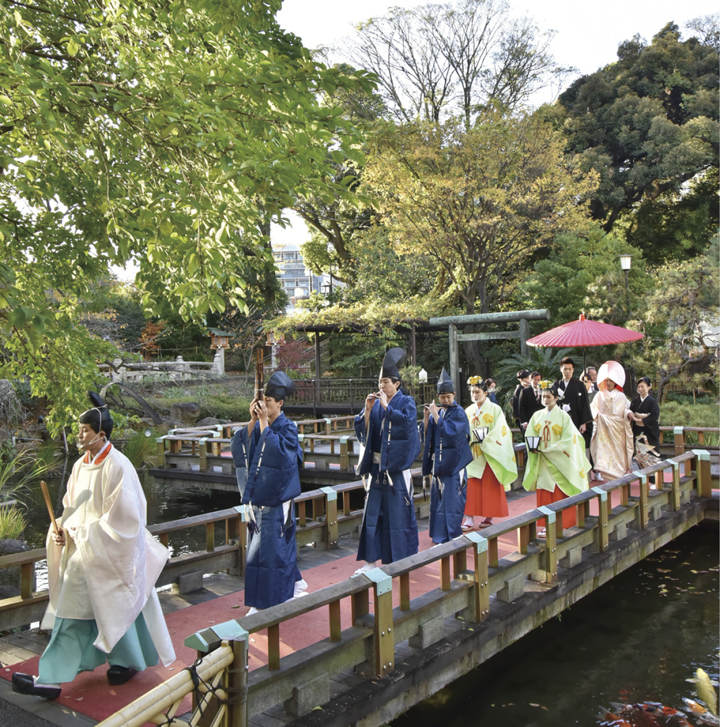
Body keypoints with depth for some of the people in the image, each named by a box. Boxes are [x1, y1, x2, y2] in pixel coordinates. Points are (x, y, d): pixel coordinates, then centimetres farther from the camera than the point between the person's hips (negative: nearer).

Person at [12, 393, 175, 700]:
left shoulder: (117, 467, -19)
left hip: (108, 553, -7)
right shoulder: (81, 465, 5)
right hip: (83, 550, 7)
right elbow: (72, 506, 13)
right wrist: (62, 529, -5)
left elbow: (121, 517, -20)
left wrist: (83, 533, -16)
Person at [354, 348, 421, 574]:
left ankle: (402, 561, 13)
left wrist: (386, 406, -21)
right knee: (372, 513, 6)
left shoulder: (406, 402, -3)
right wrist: (368, 409, -11)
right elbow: (361, 428, 2)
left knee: (398, 513, 1)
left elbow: (407, 422, -22)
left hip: (396, 467, -5)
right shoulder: (375, 403, 9)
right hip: (376, 466, 5)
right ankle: (371, 559, 13)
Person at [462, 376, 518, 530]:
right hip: (472, 454, 4)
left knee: (489, 487, 0)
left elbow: (499, 431, -8)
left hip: (489, 454, -3)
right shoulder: (468, 411, 12)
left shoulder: (494, 409, -1)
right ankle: (470, 520, -3)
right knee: (471, 487, -3)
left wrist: (485, 440, -18)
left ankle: (489, 518, 12)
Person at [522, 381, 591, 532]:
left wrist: (548, 449, -18)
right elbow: (529, 435, 7)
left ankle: (561, 525, 7)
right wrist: (533, 446, -14)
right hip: (542, 462, 3)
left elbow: (567, 440, -10)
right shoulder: (537, 416, 7)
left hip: (558, 461, -3)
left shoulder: (563, 416, -4)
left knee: (559, 494, -2)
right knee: (543, 495, 3)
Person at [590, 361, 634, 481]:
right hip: (603, 427, 0)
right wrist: (595, 414, -13)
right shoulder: (600, 395, 10)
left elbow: (625, 409, 6)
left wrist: (629, 414, -15)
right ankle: (605, 472, -5)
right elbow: (594, 408, 7)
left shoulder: (621, 396, 8)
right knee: (604, 448, -7)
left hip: (617, 427, 0)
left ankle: (620, 472, 5)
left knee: (618, 448, -2)